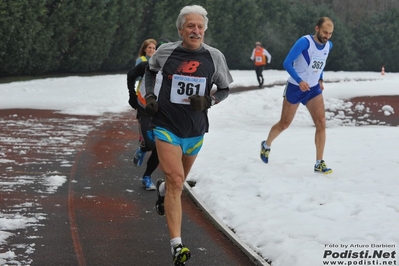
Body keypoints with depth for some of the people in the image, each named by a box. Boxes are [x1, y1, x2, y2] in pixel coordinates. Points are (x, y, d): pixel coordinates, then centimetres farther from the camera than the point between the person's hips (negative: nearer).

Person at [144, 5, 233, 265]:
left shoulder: (214, 57, -6)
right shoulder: (166, 51, -7)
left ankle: (162, 188, 62)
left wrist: (208, 101, -13)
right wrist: (149, 95, 1)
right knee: (176, 181, -18)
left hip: (195, 131, 3)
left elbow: (224, 89, 7)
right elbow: (151, 69, 16)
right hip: (167, 126, -3)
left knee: (177, 181, 22)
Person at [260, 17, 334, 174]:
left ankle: (319, 164, -9)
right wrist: (299, 81, -35)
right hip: (295, 88, -5)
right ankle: (266, 145, 39)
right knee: (284, 124, 9)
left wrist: (320, 79, 10)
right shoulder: (305, 42, -22)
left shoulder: (328, 45, -1)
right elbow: (287, 63, -24)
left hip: (314, 89, 5)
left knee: (321, 123, -13)